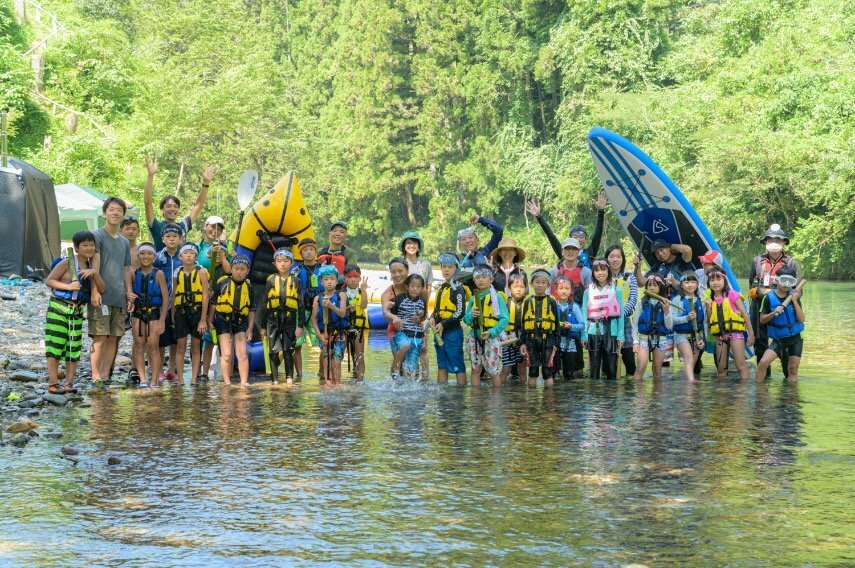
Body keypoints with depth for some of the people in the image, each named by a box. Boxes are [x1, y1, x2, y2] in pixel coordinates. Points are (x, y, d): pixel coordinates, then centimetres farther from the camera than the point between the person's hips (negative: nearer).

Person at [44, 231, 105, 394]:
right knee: (55, 346, -5)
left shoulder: (90, 266, 10)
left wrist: (94, 273, -11)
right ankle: (53, 383, -3)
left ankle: (69, 383, 10)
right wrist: (68, 286, -20)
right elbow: (48, 281, -9)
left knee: (74, 349, 5)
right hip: (58, 308, -6)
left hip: (77, 311, 6)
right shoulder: (67, 263, -8)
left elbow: (101, 289, 4)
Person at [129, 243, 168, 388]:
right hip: (138, 313, 3)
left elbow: (166, 298, -6)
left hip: (154, 313, -3)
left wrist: (162, 320, -10)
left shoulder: (158, 275, -4)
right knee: (139, 345, 1)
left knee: (153, 346, -5)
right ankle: (142, 379, 4)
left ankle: (154, 380, -2)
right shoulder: (134, 274, 4)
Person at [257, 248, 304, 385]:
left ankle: (289, 378, 8)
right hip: (273, 319, 1)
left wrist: (300, 325, -3)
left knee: (288, 351, 2)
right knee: (274, 352, 1)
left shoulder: (295, 281, 4)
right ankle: (275, 380, 7)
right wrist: (262, 326, 6)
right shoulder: (271, 280, 5)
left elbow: (301, 304, 3)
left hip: (289, 319, -1)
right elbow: (264, 304, 8)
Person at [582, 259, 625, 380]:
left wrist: (621, 336, -5)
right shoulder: (588, 292, 6)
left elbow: (620, 314, 2)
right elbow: (584, 314, 4)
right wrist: (584, 335, -5)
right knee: (594, 367, 4)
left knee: (611, 368, 0)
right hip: (593, 332, 1)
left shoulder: (616, 291, 4)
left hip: (611, 331, -1)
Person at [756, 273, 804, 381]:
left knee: (793, 369, 4)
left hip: (795, 337, 1)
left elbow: (801, 319, -9)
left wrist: (794, 301, -18)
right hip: (778, 339, -1)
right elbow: (762, 320, -3)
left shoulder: (794, 296, -3)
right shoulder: (769, 297, -8)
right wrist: (773, 313, -22)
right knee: (763, 362, -17)